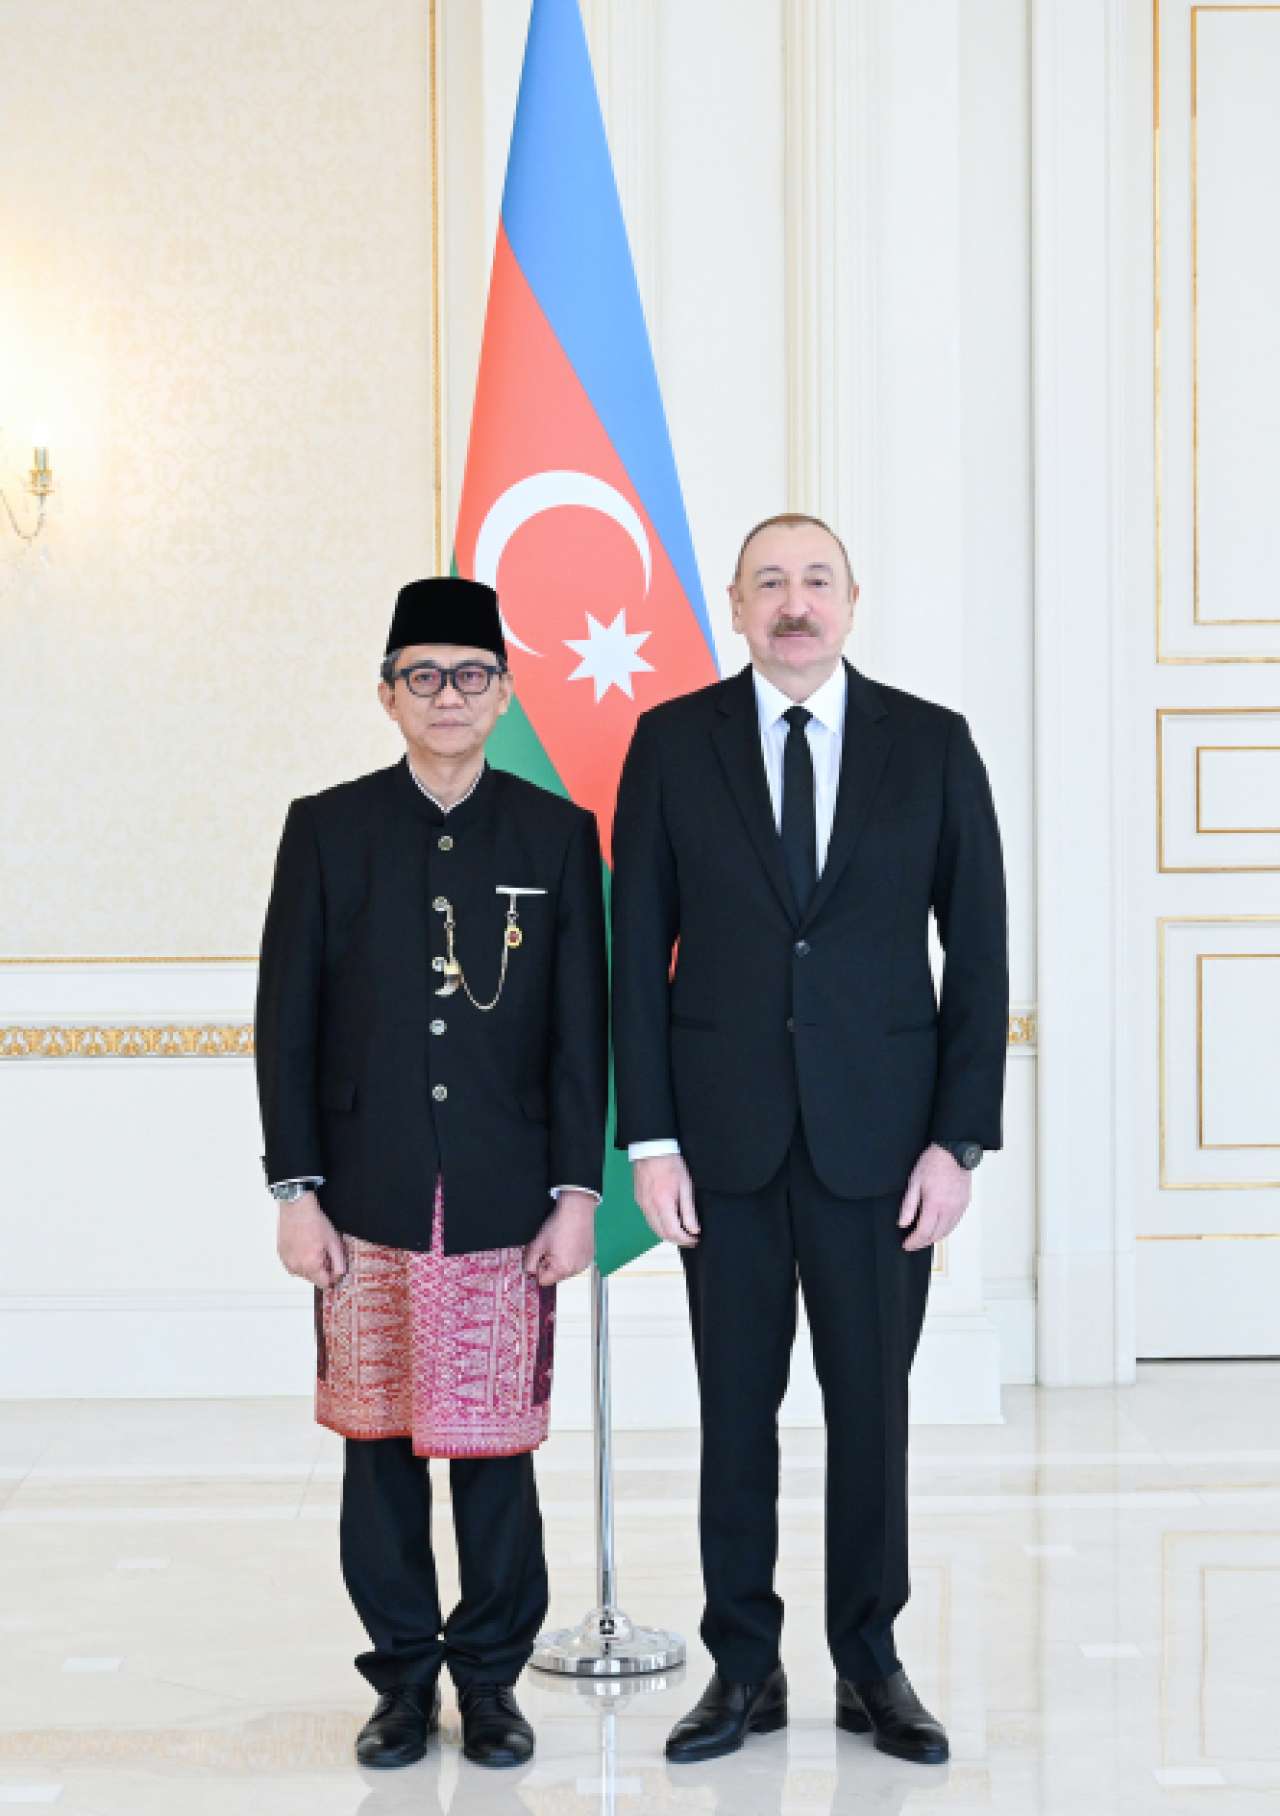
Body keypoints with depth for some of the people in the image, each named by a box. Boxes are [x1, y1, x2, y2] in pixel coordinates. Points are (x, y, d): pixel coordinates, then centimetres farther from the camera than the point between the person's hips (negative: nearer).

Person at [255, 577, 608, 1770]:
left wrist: (577, 1193, -1)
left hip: (507, 1202, 0)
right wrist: (295, 1192, -2)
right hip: (368, 1201, 0)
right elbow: (287, 1020, 3)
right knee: (379, 1443, 6)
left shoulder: (557, 835, 5)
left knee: (495, 1446, 3)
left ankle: (491, 1676, 19)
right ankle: (403, 1676, 20)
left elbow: (582, 1030, 4)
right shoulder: (327, 829, 4)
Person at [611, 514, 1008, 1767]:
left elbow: (977, 950, 1)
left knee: (872, 1404, 7)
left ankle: (870, 1663, 23)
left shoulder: (932, 744, 2)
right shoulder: (673, 742, 2)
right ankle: (745, 1669, 20)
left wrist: (959, 1139, -5)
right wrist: (649, 1138, -4)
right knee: (736, 1408, 8)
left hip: (877, 1134, 0)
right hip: (724, 1133, 0)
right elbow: (640, 951, 2)